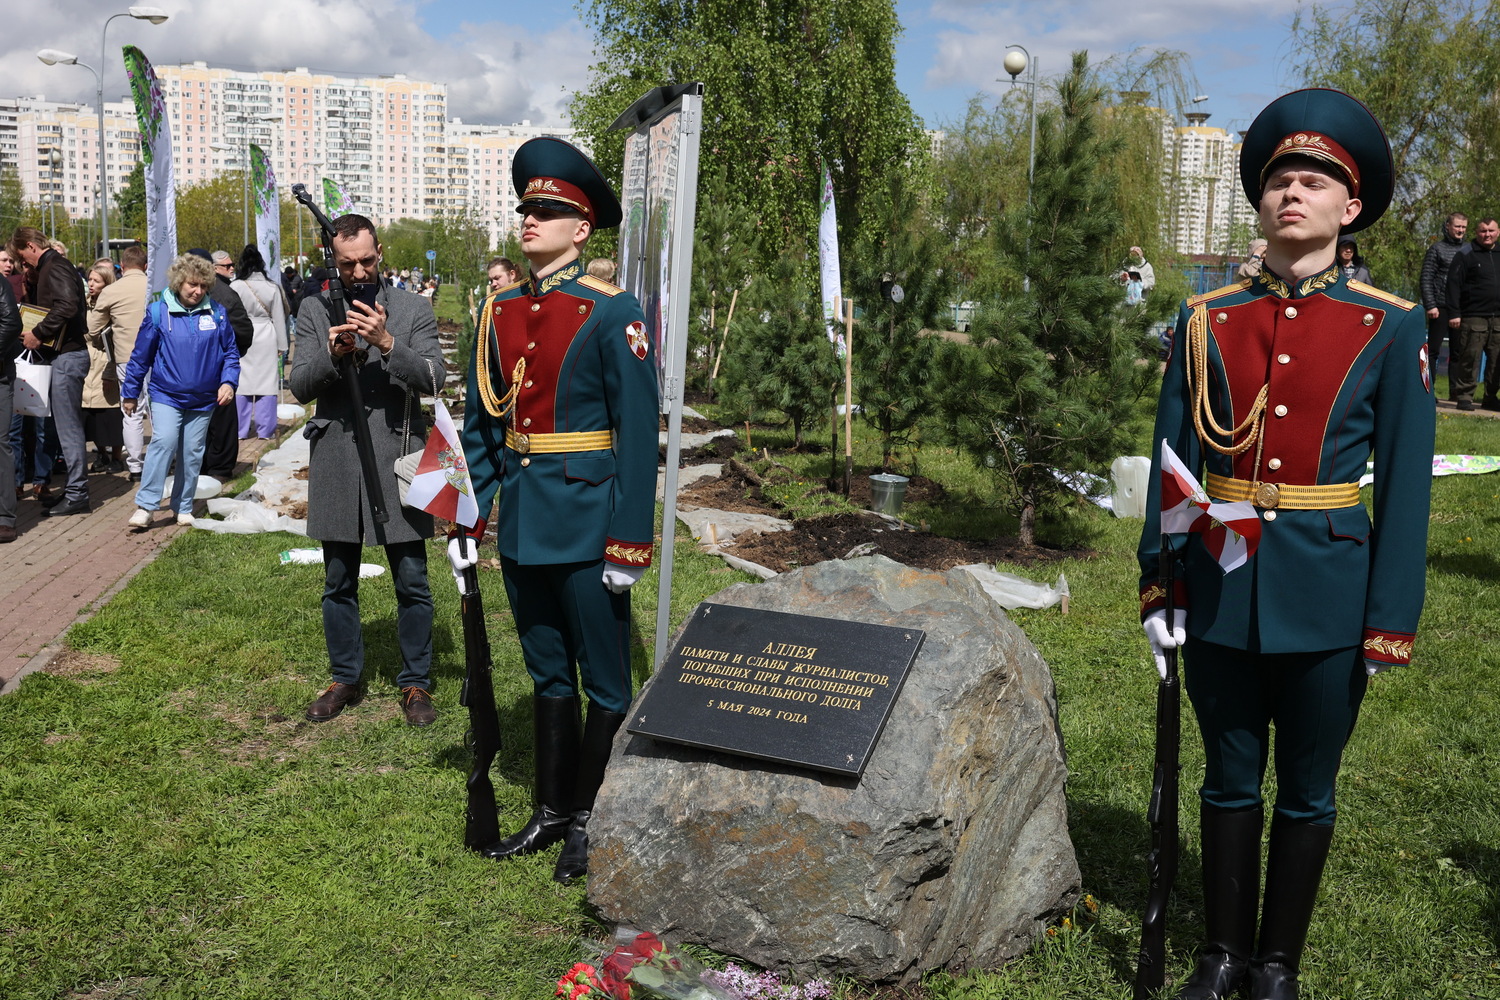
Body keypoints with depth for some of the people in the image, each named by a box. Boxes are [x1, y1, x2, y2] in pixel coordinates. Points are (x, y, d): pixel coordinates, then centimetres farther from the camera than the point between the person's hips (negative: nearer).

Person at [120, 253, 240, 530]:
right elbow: (141, 355, 1)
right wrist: (130, 392, 7)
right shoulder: (158, 311, -6)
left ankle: (184, 509, 20)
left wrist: (228, 382, -8)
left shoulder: (216, 313, -1)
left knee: (192, 454, 8)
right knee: (163, 442, -19)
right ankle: (145, 506, -14)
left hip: (203, 400, 3)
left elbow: (230, 352, 8)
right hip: (166, 395, -2)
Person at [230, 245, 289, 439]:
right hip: (266, 341, 1)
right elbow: (279, 319, 5)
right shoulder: (272, 287, 0)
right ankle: (265, 429, 6)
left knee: (241, 383, 5)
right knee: (267, 383, 4)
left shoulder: (235, 287, -7)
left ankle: (240, 429, 9)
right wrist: (281, 345, 12)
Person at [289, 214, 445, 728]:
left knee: (412, 584, 3)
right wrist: (332, 353, -18)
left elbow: (433, 378, -9)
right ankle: (345, 680, 28)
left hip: (397, 460, -2)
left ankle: (415, 683, 18)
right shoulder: (314, 310, 6)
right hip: (336, 462, 2)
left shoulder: (413, 309, 1)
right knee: (339, 585, 13)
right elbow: (299, 386, 1)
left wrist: (386, 342, -23)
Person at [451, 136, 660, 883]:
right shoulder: (500, 311, 7)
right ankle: (550, 813, 31)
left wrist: (629, 541, -16)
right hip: (522, 525, 6)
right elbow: (479, 423, 13)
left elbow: (638, 432, -13)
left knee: (604, 682, 7)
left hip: (586, 524, -6)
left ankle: (589, 823, 21)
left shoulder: (612, 315, -11)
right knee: (548, 675, 17)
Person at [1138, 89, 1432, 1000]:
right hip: (1219, 586, 2)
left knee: (1308, 789, 12)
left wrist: (1391, 620, -6)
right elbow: (1171, 459, 3)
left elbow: (1407, 484, -4)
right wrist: (1159, 583, 0)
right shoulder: (1206, 321, 1)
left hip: (1326, 596, -1)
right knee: (1231, 777, 15)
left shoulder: (1392, 329, -4)